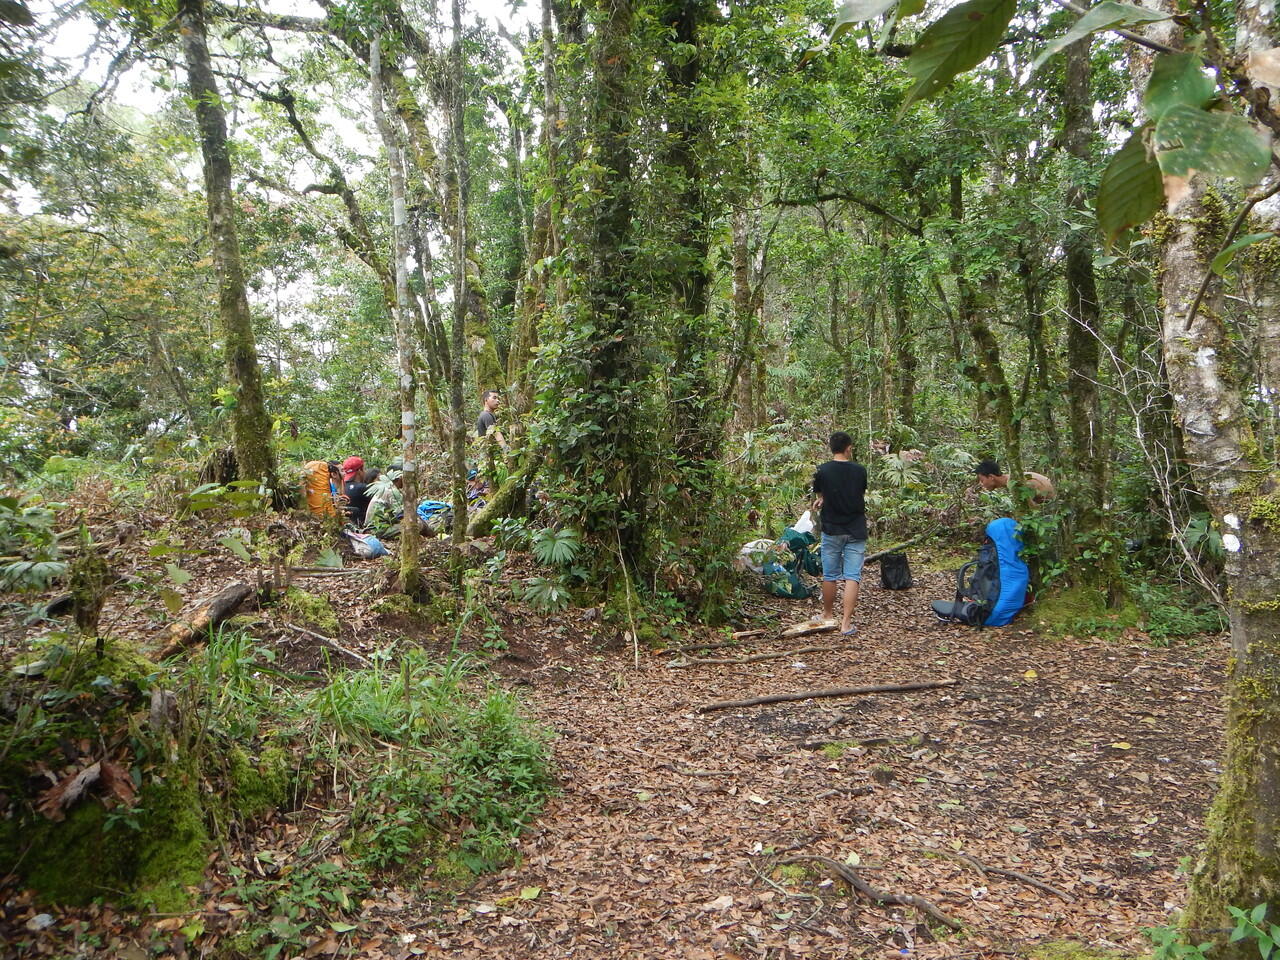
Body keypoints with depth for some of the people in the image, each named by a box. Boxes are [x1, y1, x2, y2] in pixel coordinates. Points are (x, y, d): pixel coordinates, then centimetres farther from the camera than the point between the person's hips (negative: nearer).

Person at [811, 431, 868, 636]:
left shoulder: (822, 471, -7)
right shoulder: (860, 471, -4)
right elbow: (862, 494, 10)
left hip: (832, 530, 0)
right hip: (856, 531, 0)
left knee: (830, 575, 13)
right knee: (852, 576, 0)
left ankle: (828, 615, 28)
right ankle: (846, 623, -5)